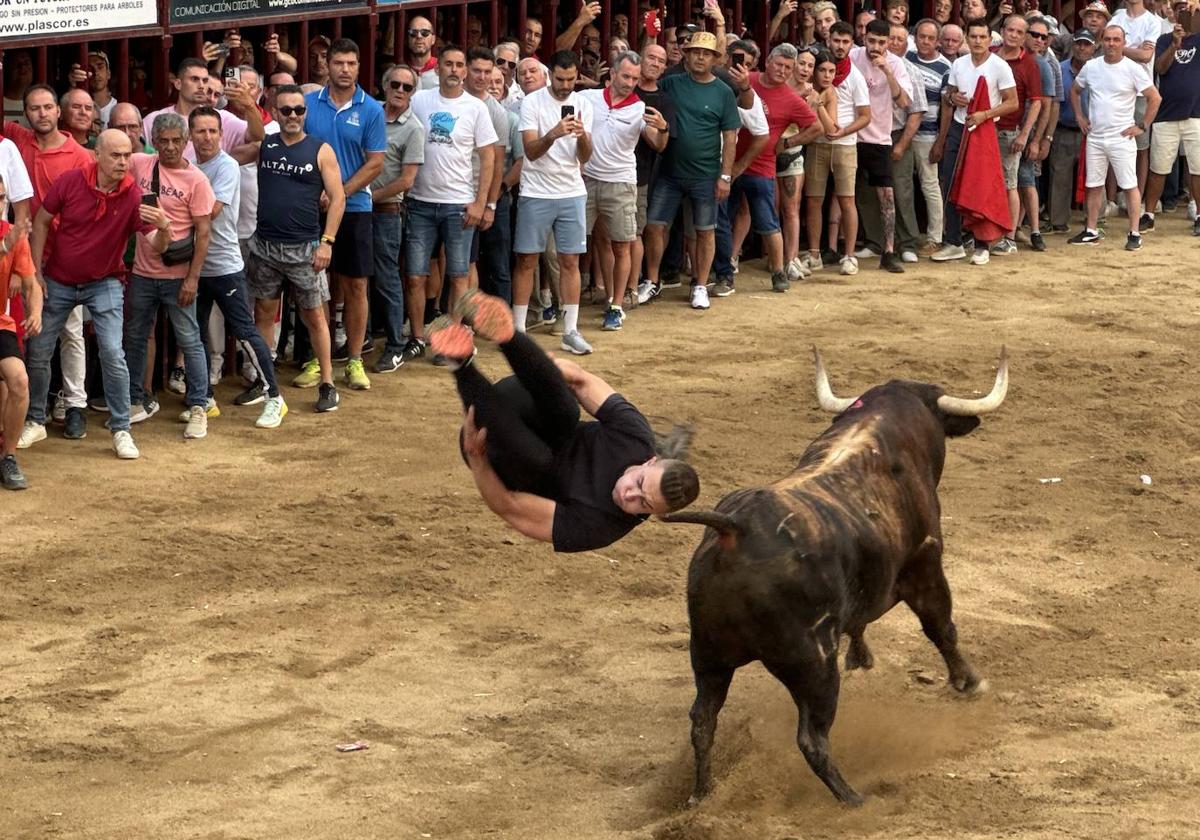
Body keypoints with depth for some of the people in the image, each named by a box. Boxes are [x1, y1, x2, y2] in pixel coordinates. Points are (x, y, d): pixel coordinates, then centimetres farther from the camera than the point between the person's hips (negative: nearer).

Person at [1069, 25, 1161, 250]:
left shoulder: (1133, 69, -8)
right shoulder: (1091, 67, 5)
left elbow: (1155, 98, -6)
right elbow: (1075, 90, 21)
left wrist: (1142, 126, -8)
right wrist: (1080, 116, 11)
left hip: (1122, 138, -4)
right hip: (1095, 137, 4)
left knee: (1130, 186, -3)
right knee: (1094, 186, 10)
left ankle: (1134, 234, 1)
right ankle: (1091, 231, 18)